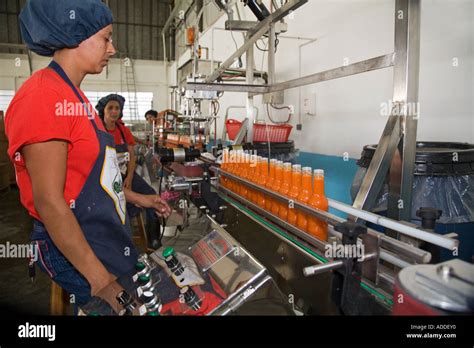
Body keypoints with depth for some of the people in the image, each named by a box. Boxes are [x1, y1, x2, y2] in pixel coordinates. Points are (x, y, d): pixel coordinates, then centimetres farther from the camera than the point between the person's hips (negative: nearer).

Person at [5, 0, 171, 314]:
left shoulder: (74, 97, 8)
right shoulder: (44, 98, -21)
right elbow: (49, 202, -24)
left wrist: (137, 198, 19)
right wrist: (101, 280, -21)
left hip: (107, 239, 9)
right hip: (77, 251, -9)